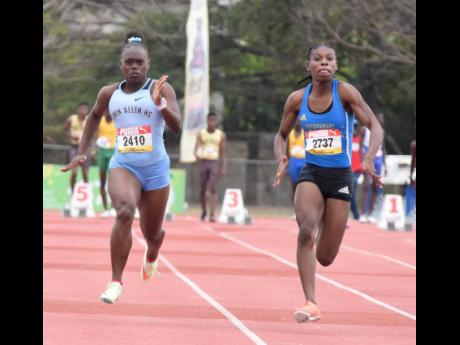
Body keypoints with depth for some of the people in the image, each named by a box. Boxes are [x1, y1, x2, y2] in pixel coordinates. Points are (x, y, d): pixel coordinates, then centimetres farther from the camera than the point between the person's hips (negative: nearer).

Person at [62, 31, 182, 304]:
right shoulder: (110, 94, 5)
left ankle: (152, 256, 54)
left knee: (152, 234, 13)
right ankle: (116, 282, -25)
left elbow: (177, 126, -17)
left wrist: (161, 104, -34)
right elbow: (95, 117, 26)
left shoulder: (160, 89, -5)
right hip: (123, 165, 0)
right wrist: (82, 152, 22)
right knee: (124, 212, -30)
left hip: (156, 168, 0)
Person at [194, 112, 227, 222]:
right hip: (203, 162, 1)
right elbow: (196, 149, -2)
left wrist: (224, 167, 0)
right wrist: (197, 155, -25)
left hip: (215, 163, -1)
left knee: (213, 189, -13)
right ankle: (204, 211, 28)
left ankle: (212, 214, -19)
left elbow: (223, 152, 7)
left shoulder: (221, 135, 4)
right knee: (202, 189, 8)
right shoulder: (201, 134, 4)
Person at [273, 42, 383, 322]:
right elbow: (282, 135, 16)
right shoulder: (297, 99, 2)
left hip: (340, 176, -1)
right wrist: (282, 159, -5)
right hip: (311, 174, 1)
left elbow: (375, 126, -11)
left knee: (325, 258, 3)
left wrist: (370, 158, -29)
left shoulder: (345, 92, -7)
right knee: (306, 230, -29)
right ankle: (311, 304, -27)